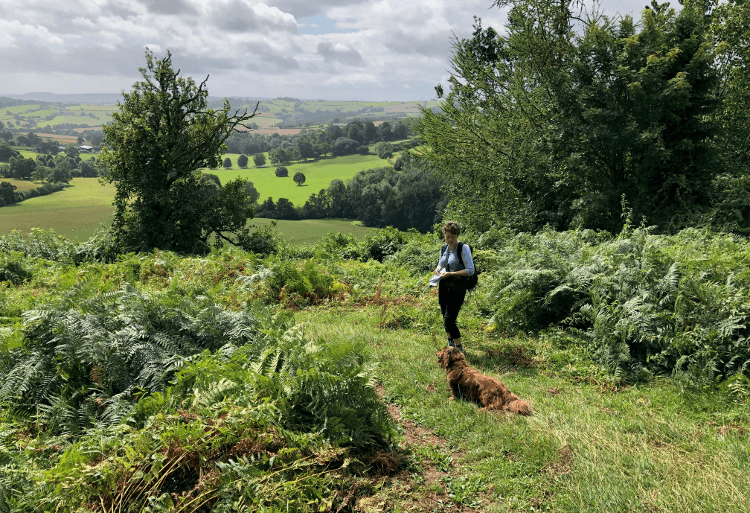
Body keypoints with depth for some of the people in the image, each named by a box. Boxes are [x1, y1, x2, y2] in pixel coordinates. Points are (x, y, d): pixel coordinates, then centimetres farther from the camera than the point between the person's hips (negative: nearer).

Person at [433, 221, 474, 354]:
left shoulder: (463, 248, -10)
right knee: (445, 319, 15)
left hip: (457, 288, -7)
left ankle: (460, 350, 3)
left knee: (449, 320, -12)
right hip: (443, 286, 7)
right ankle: (450, 345, 37)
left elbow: (470, 270, -13)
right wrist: (437, 269, 2)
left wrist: (451, 274, -20)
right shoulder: (444, 248, 10)